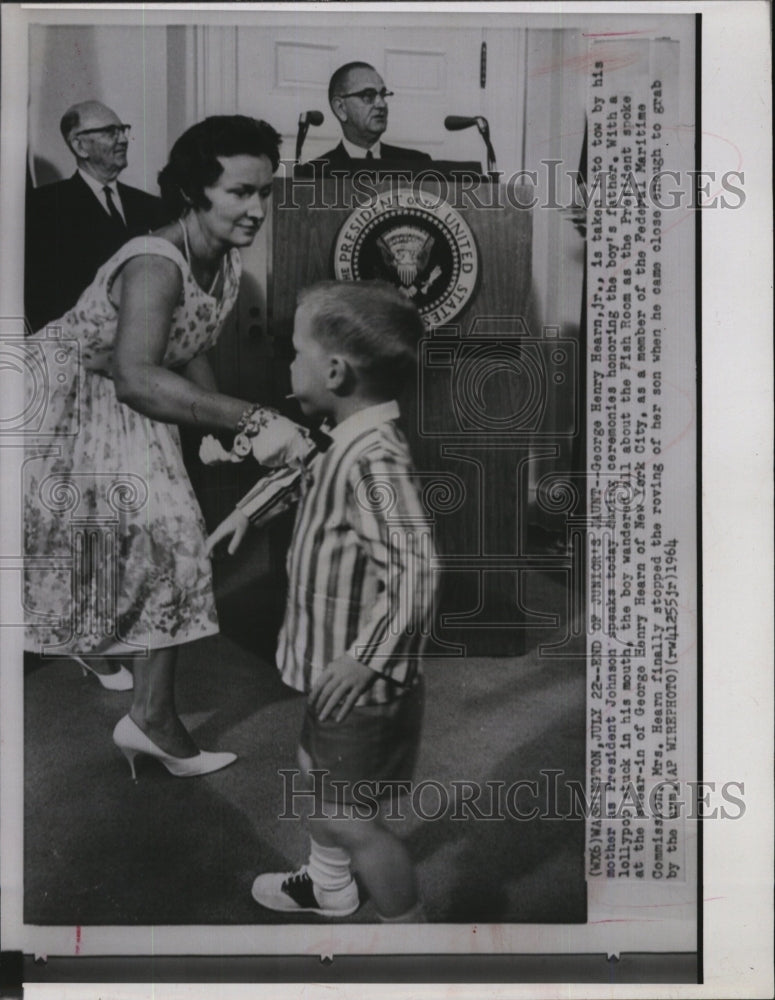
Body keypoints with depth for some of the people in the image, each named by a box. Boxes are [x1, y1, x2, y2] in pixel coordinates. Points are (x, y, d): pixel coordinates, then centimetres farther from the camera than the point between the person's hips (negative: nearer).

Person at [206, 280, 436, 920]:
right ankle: (330, 887, 53)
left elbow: (415, 569, -38)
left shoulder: (376, 459, -31)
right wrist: (248, 510, 20)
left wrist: (366, 658, -35)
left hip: (360, 684, -10)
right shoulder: (349, 441, 0)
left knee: (348, 818, 4)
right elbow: (304, 469, 24)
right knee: (317, 774, 29)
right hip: (330, 663, 10)